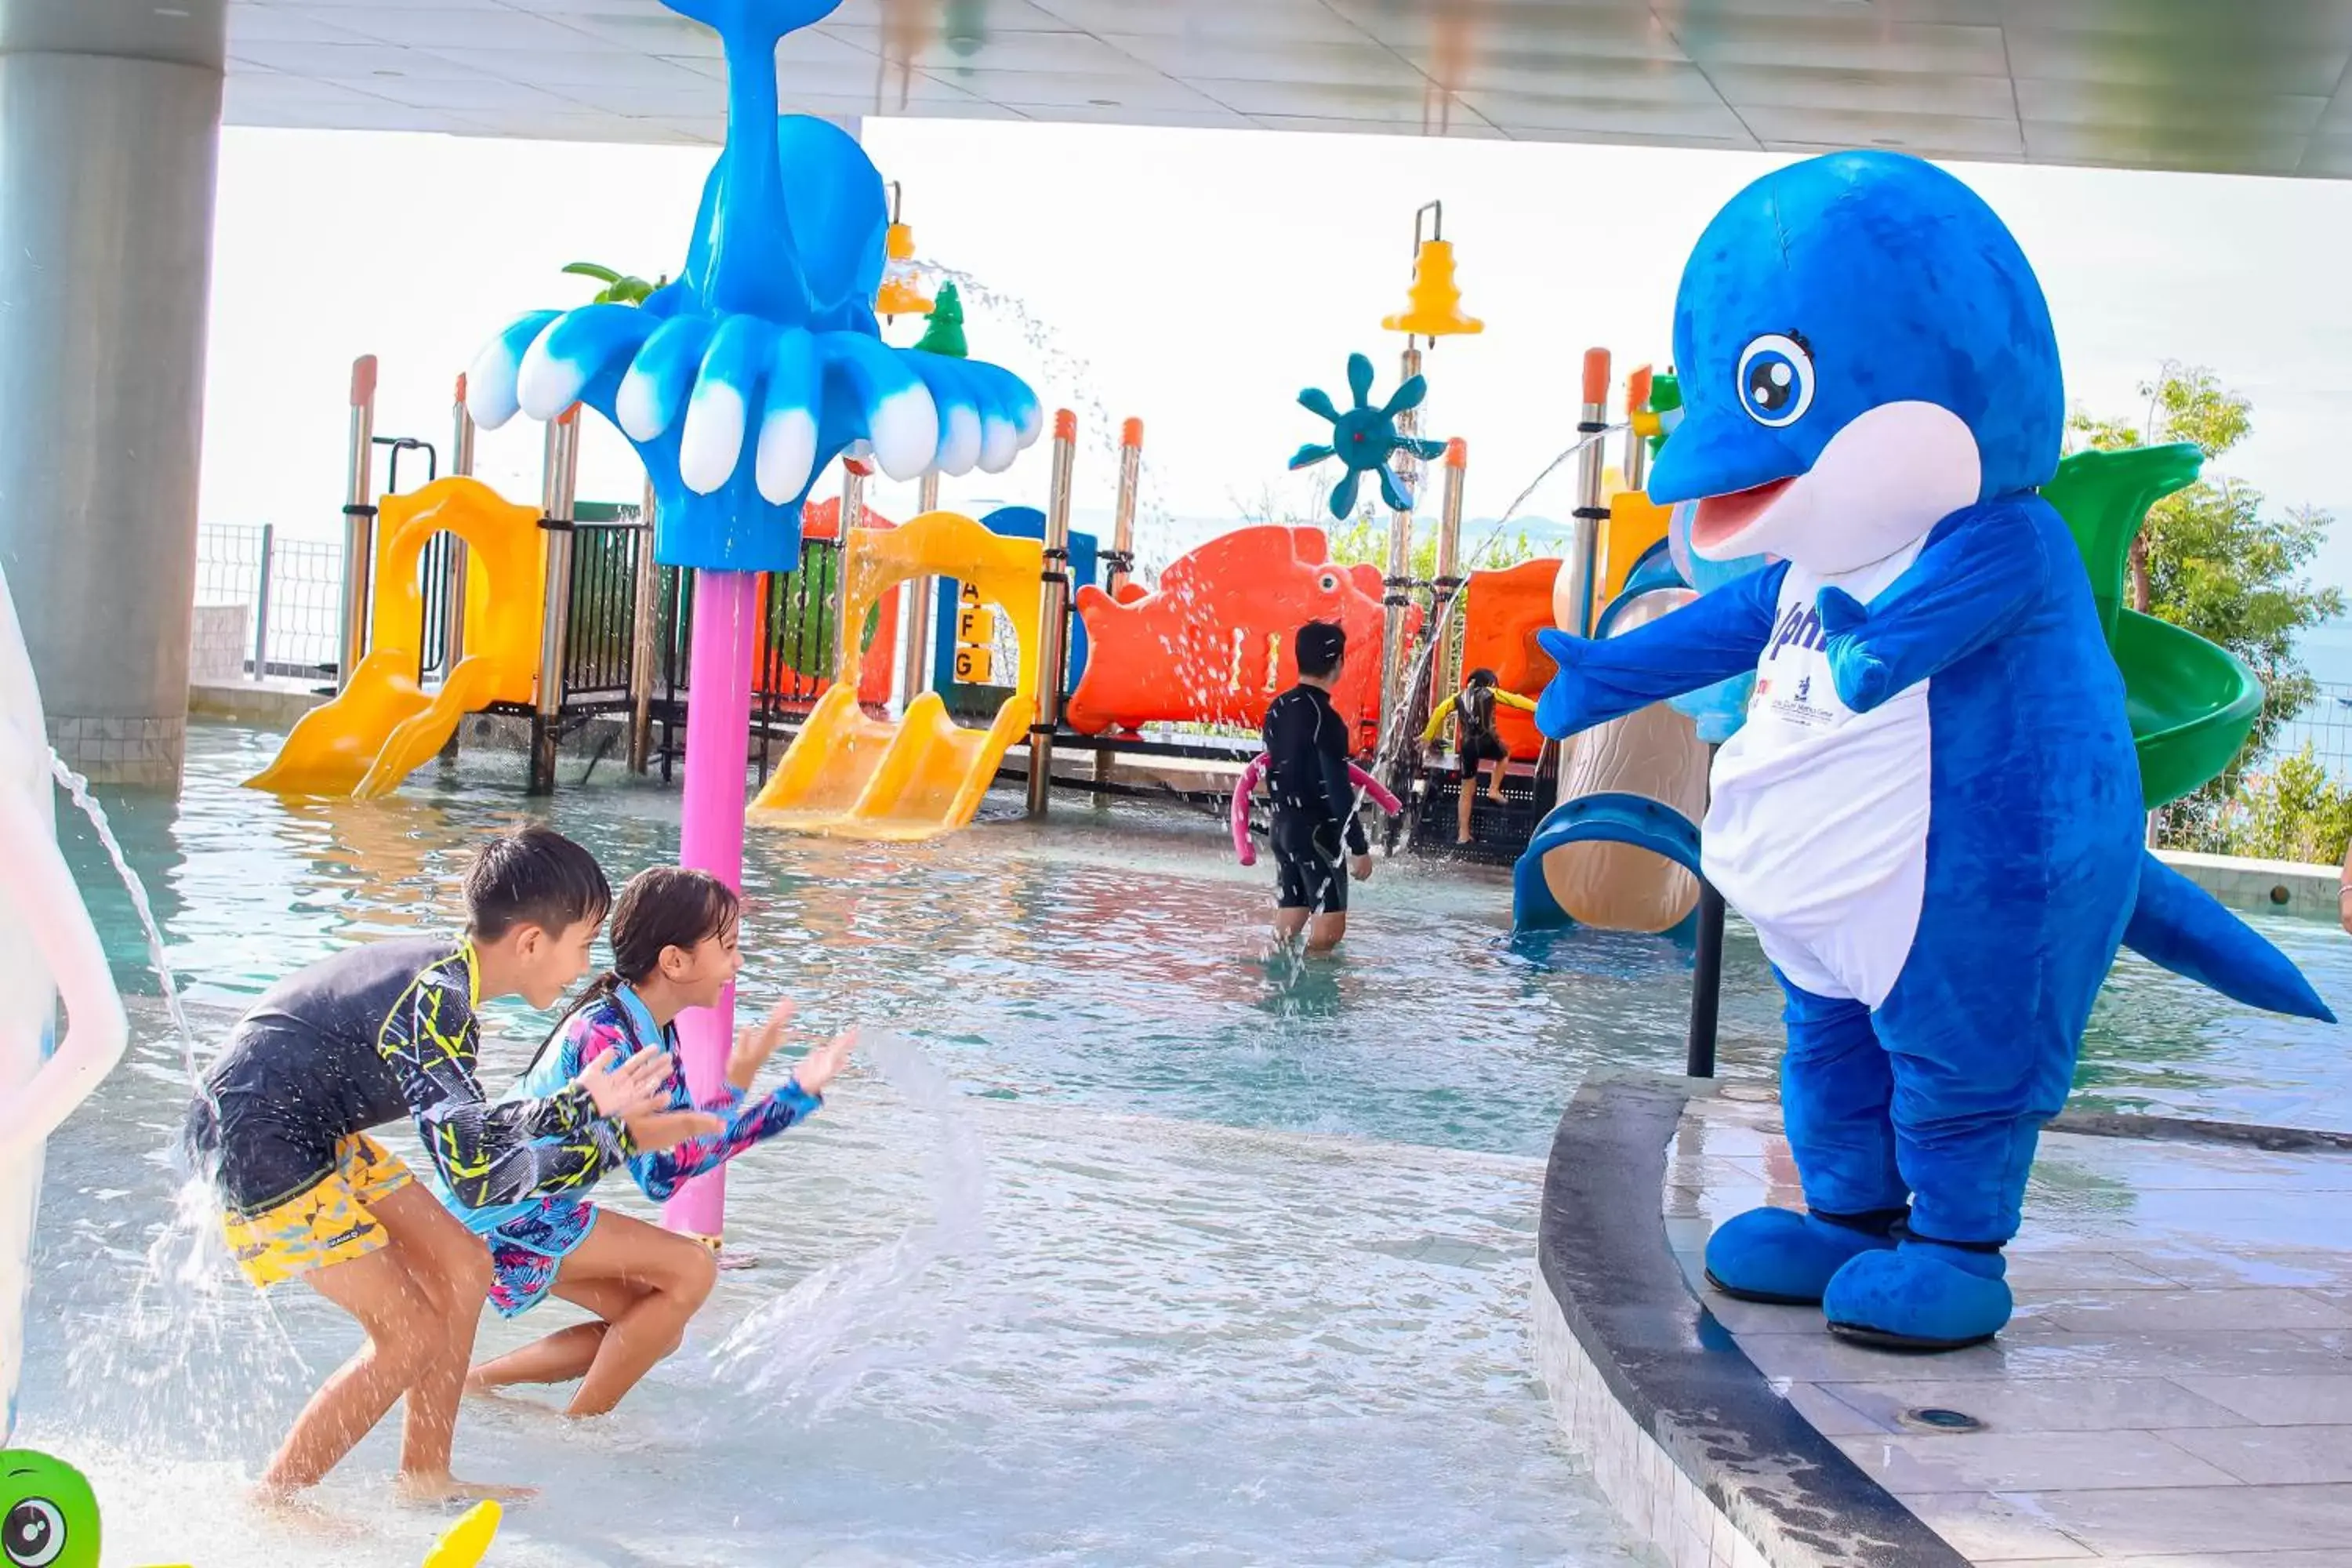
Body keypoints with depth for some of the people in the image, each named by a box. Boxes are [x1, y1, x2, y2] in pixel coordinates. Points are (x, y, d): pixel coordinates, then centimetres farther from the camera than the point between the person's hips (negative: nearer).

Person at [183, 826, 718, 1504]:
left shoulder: (443, 977, 7)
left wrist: (620, 1137, 12)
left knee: (462, 1264, 9)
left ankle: (424, 1477, 17)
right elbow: (464, 1143, -36)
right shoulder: (435, 997, -23)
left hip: (314, 1133, 10)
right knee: (414, 1335, -8)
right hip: (255, 1141, -10)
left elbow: (491, 1171, 12)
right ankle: (270, 1503, 5)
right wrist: (576, 1105, -39)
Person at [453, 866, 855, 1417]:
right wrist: (736, 1085, -27)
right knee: (691, 1269, -17)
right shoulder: (604, 1036, -26)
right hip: (503, 1217, -10)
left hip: (532, 1211, 10)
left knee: (660, 1330, 12)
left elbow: (692, 1139, 8)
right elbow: (662, 1174, -28)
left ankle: (469, 1381, 18)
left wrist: (799, 1092, 5)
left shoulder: (656, 1031, 4)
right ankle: (578, 1427, -5)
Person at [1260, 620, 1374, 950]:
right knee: (1329, 928, -5)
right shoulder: (1325, 718, -17)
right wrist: (1359, 847, -14)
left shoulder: (1277, 708, 6)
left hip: (1283, 826, 8)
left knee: (1288, 924, 13)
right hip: (1316, 831, -8)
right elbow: (1339, 790, -18)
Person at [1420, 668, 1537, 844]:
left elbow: (1439, 712, 12)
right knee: (1504, 754, 36)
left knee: (1467, 792, 12)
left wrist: (1428, 736, 17)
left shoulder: (1459, 697, 17)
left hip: (1467, 746, 3)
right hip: (1486, 742, -3)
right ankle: (1494, 790, 20)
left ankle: (1463, 834, 13)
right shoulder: (1490, 693, 9)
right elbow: (1514, 699, 6)